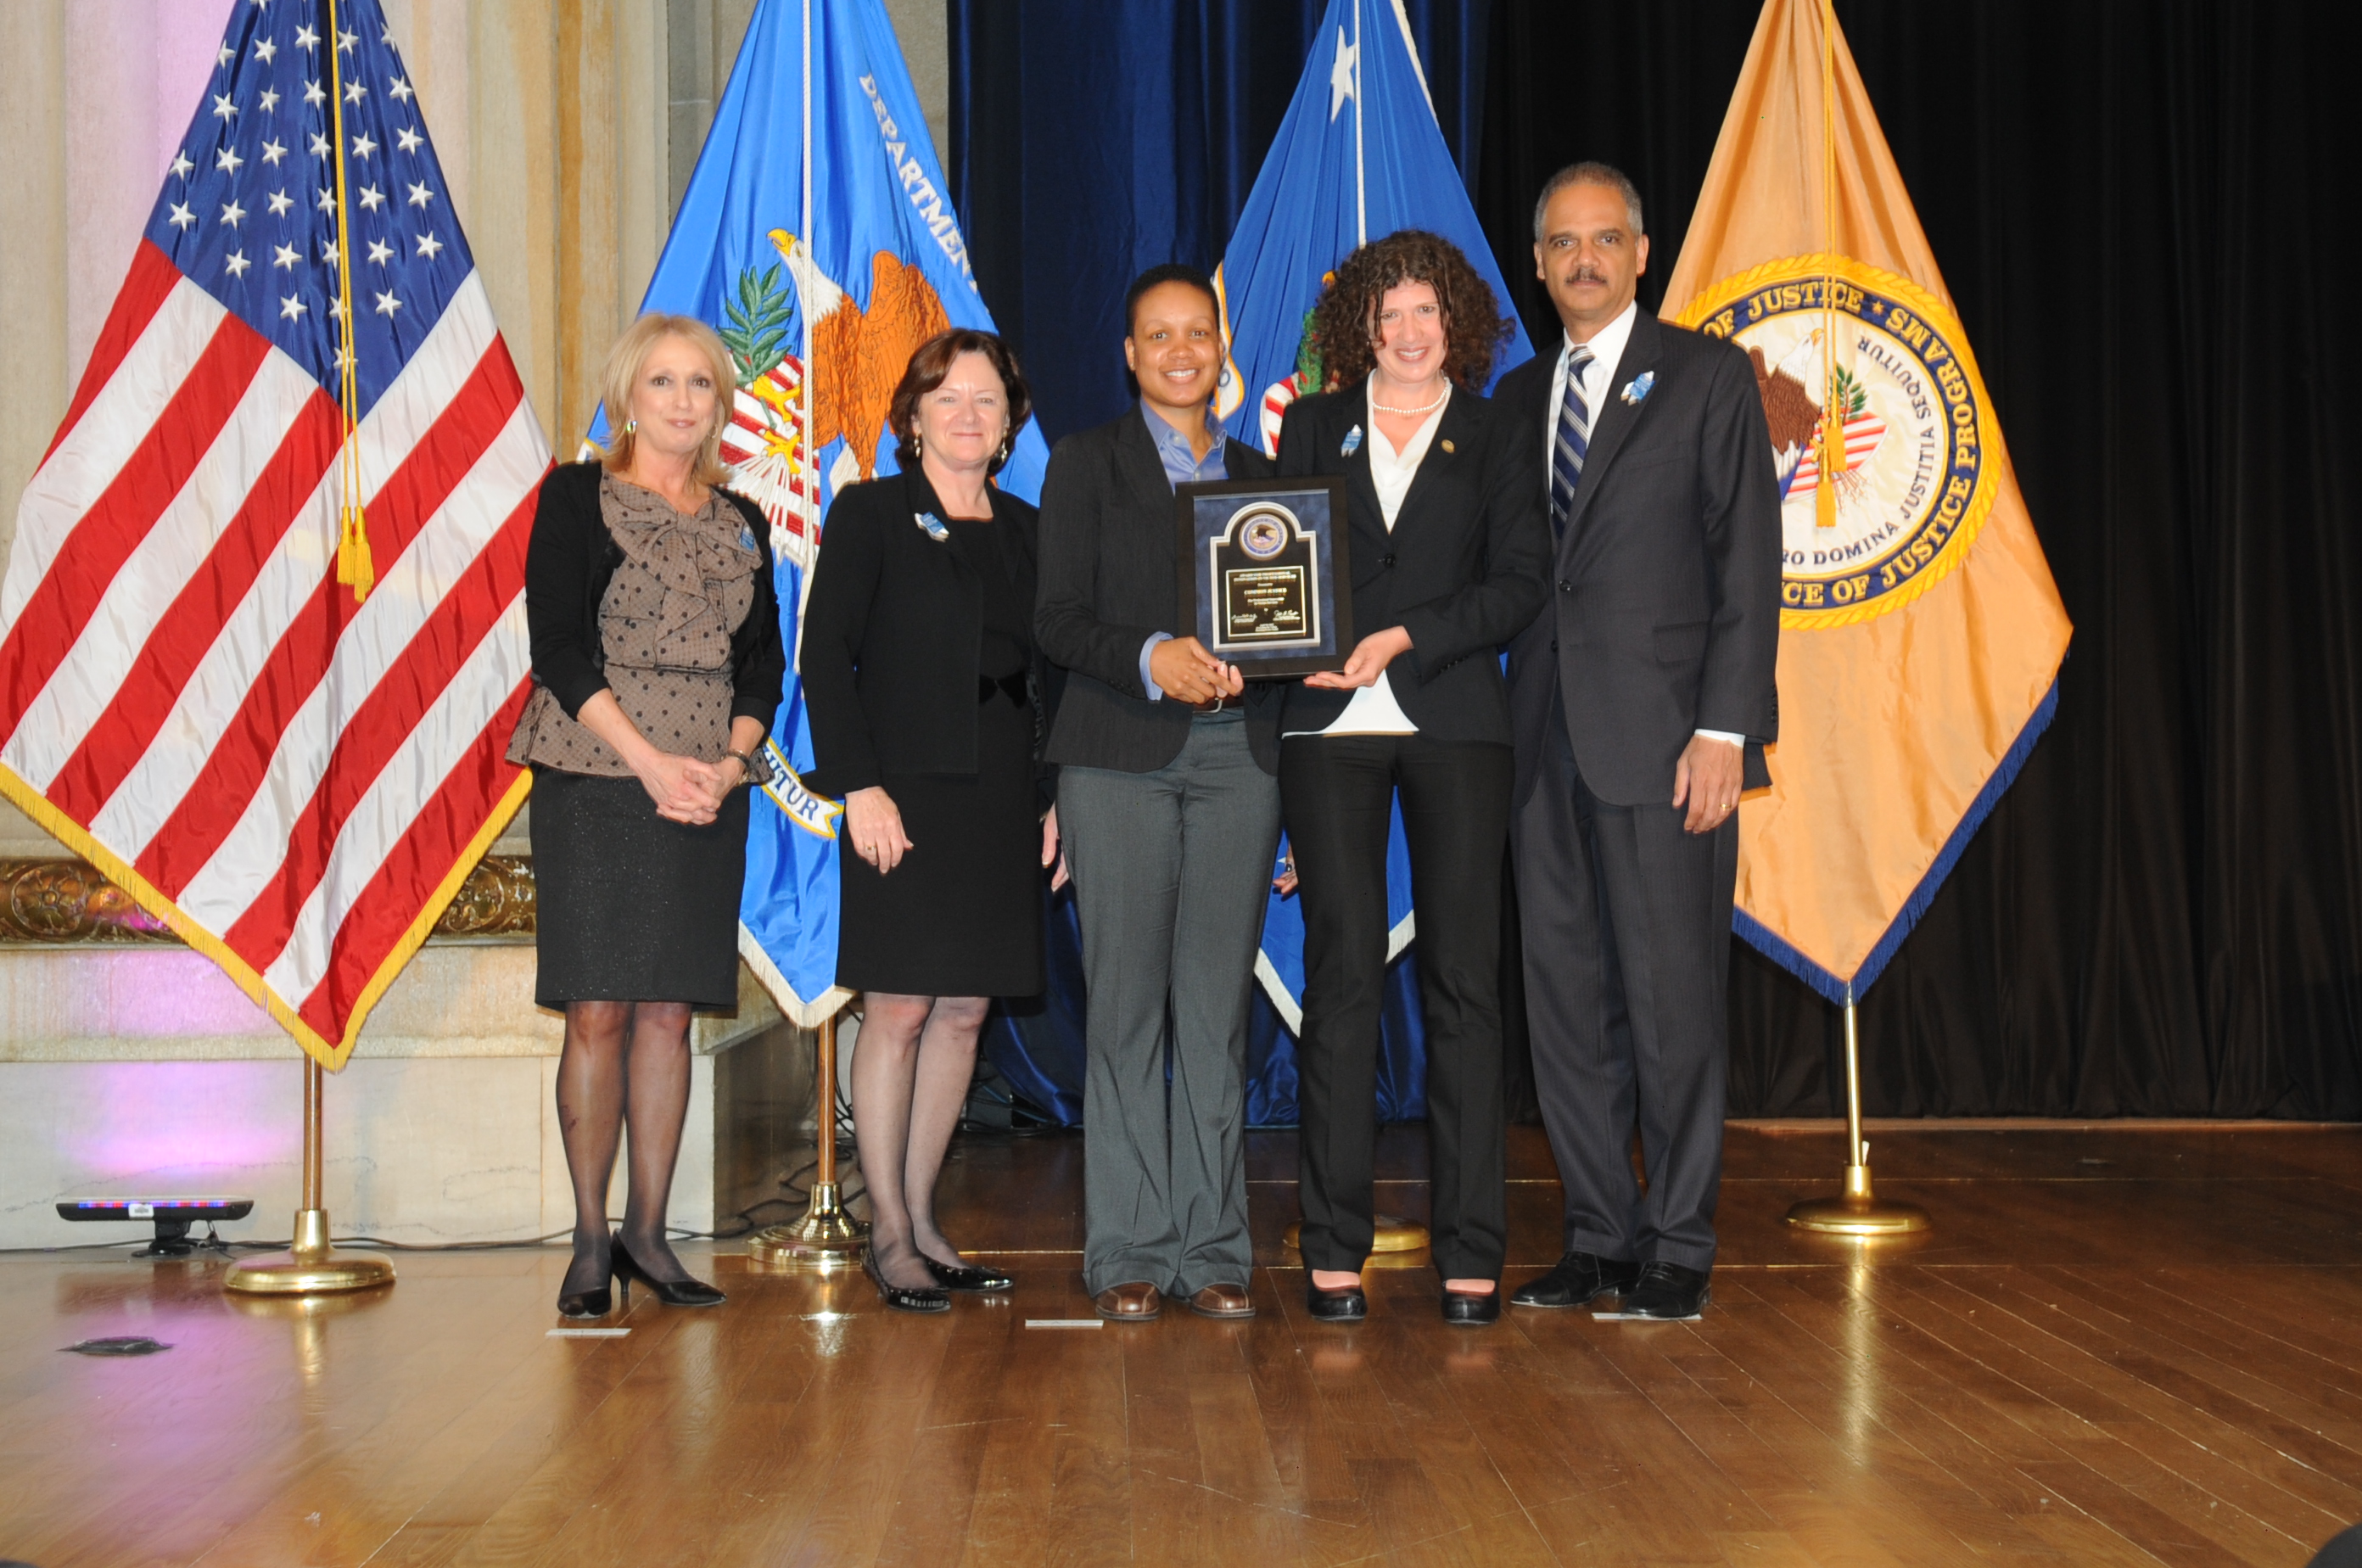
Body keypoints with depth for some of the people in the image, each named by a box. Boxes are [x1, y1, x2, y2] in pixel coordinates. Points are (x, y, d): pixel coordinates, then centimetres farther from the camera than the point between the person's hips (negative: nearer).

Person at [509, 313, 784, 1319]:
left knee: (670, 1011, 5)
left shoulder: (740, 523, 15)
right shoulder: (578, 497, 1)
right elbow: (560, 645, -7)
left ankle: (648, 1235, 13)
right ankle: (590, 1244, 5)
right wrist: (649, 762, -15)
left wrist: (729, 765, -6)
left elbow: (763, 666, 13)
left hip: (706, 793, 4)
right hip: (594, 783, -4)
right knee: (598, 1010, -4)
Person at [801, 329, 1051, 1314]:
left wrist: (1052, 792, 7)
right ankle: (888, 1233, 6)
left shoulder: (1023, 530, 15)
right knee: (899, 1009, -4)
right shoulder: (869, 514, 1)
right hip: (907, 791, -5)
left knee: (965, 1010, 7)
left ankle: (921, 1219, 17)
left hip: (1000, 799, 5)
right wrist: (858, 786, -14)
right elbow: (826, 657, -5)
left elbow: (1043, 670, 16)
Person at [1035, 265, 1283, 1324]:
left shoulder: (1258, 475, 18)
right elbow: (1057, 618, -2)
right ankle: (1127, 1252, 4)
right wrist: (1152, 658, -18)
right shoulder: (1087, 462, 8)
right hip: (1123, 757, -3)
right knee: (1127, 1004, -3)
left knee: (1219, 1005, 2)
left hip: (1237, 751, 3)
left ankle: (1212, 1249, 8)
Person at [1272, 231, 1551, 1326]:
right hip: (1330, 728, 1)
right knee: (1342, 977, -3)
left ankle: (1470, 1253, 3)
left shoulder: (1496, 439, 12)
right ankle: (1334, 1248, 2)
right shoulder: (1314, 428, 16)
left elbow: (1519, 584, 1)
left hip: (1455, 727, 0)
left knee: (1462, 981, -2)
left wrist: (1404, 639, -11)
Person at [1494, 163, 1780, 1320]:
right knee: (1564, 995, 7)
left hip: (1659, 733, -5)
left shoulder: (1706, 376, 2)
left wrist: (1725, 727, -13)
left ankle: (1677, 1246, 8)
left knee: (1670, 993, -3)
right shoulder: (1519, 399, 17)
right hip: (1546, 735, 5)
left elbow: (1747, 560, -4)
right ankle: (1598, 1234, 17)